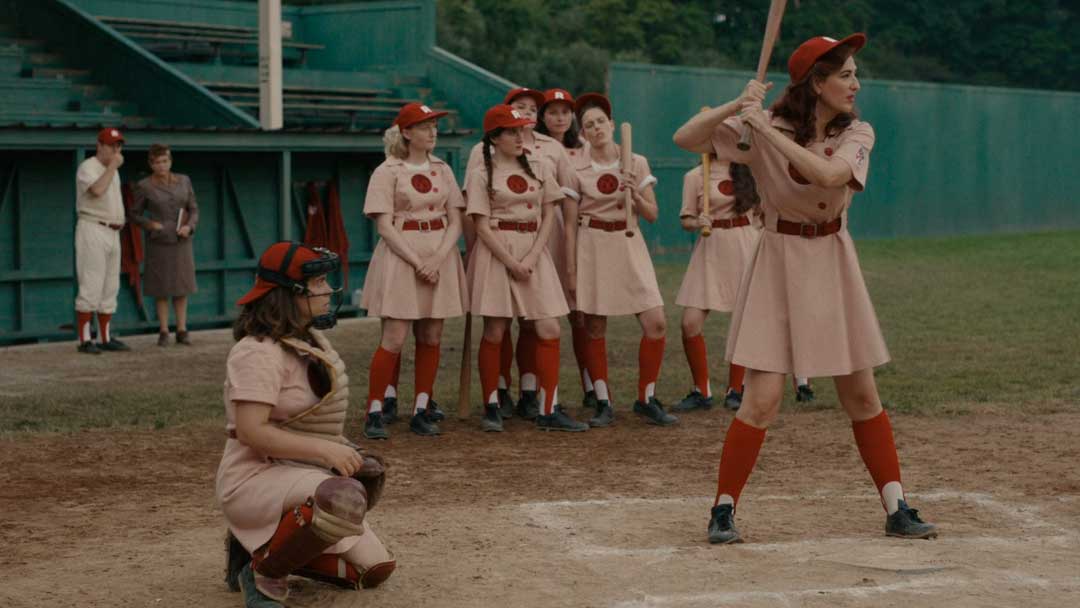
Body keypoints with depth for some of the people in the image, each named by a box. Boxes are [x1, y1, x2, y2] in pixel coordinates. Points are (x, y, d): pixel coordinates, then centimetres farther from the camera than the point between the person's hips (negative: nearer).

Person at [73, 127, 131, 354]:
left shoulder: (112, 170, 18)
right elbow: (97, 190, -28)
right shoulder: (87, 167, -10)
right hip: (92, 231, -9)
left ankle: (105, 338, 13)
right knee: (90, 287, -11)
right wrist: (113, 166, -20)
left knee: (110, 288, 8)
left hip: (113, 233, 9)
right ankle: (84, 340, -11)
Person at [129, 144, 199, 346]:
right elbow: (133, 215, 0)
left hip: (181, 242, 3)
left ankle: (181, 331, 12)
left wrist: (189, 227, -15)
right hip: (159, 241, -2)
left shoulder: (183, 181, 0)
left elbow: (193, 210, 4)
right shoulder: (144, 186, -8)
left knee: (181, 285, 5)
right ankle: (163, 333, 10)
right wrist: (150, 225, -17)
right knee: (161, 287, 1)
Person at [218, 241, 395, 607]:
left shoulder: (312, 338, 9)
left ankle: (260, 546, 16)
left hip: (306, 475, 9)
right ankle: (263, 572, -16)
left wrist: (344, 454, 1)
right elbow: (250, 431, -27)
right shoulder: (258, 351, -19)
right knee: (345, 497, -38)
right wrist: (323, 449, -31)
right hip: (256, 479, -9)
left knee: (375, 569, 8)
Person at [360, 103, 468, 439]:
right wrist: (417, 262, -17)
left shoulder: (442, 170, 11)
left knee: (431, 338, 7)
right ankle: (374, 413, -2)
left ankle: (422, 410, 14)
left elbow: (455, 221, 6)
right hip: (401, 256, -5)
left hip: (441, 254, 5)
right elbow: (384, 226, -9)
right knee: (394, 339, -8)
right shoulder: (387, 171, -3)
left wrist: (438, 258, -11)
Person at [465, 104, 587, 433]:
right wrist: (511, 263, -13)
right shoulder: (481, 174, -1)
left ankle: (549, 410, 2)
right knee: (495, 331, -1)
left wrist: (532, 257, -8)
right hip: (497, 251, -4)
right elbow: (482, 226, -6)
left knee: (549, 329, -3)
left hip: (534, 250, 4)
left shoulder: (540, 167, 9)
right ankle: (491, 408, 10)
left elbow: (548, 215, 6)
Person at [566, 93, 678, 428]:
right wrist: (571, 270, -2)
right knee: (595, 329, 1)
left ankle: (646, 399, 8)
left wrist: (635, 194, -14)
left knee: (656, 324, -7)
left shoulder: (636, 163, 3)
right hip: (592, 246, -1)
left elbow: (652, 214, 5)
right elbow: (570, 223, 1)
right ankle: (603, 404, 13)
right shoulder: (576, 169, -1)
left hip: (629, 244, 1)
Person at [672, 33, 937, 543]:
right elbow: (685, 139, -13)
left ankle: (896, 510, 17)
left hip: (833, 266, 3)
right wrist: (736, 107, -25)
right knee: (762, 399, -9)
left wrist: (766, 128, -27)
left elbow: (827, 174, -25)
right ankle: (724, 509, 5)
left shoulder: (856, 134, -4)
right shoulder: (761, 127, -9)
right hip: (779, 263, -3)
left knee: (862, 396, 9)